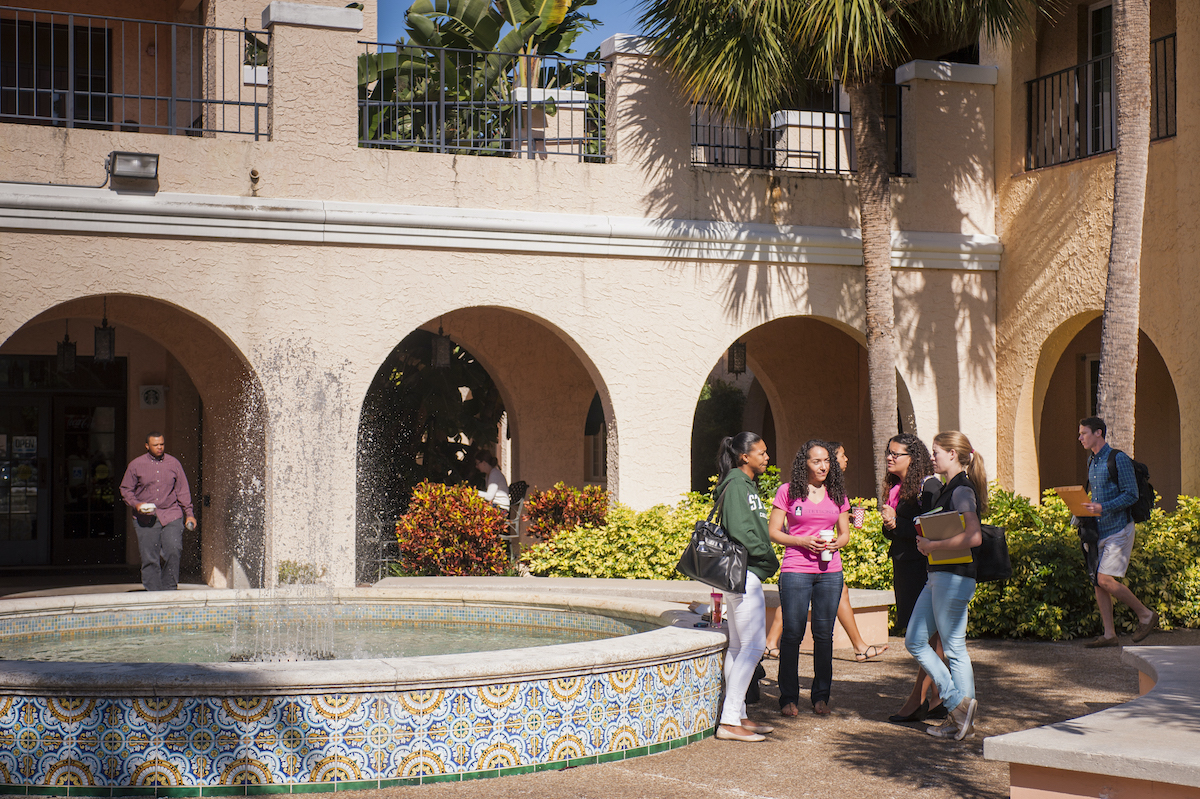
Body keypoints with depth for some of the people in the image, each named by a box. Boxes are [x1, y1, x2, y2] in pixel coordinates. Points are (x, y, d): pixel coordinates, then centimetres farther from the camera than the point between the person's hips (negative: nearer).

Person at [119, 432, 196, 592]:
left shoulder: (173, 464, 9)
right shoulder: (136, 465, 5)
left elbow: (183, 491, 13)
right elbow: (125, 489, 9)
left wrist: (189, 514, 8)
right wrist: (136, 504, -9)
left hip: (171, 515, 0)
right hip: (146, 518, 0)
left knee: (173, 550, -15)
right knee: (149, 558, -2)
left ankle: (169, 589, -1)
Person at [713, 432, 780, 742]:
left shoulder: (746, 485, 18)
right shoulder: (736, 485, -13)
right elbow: (739, 531, -22)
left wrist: (767, 560, 7)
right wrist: (769, 558, -12)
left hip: (743, 573, 10)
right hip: (743, 572, -10)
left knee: (739, 646, 12)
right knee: (753, 645, -11)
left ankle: (736, 716, 17)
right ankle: (730, 721, -10)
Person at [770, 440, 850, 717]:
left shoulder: (837, 494, 11)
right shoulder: (788, 492, 1)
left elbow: (845, 532, 17)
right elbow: (773, 532, 1)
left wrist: (836, 542, -5)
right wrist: (803, 541, -13)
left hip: (830, 571, 3)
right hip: (795, 570, -3)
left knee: (824, 634, 5)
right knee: (792, 633, -2)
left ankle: (821, 696, 15)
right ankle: (788, 697, 8)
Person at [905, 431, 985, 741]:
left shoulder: (962, 490, -15)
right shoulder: (947, 489, 15)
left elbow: (974, 536, -26)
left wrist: (933, 546, -20)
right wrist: (926, 542, 6)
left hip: (954, 578, -10)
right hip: (937, 576, 10)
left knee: (954, 648, -2)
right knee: (914, 640, 10)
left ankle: (962, 716, 8)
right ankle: (958, 702, 13)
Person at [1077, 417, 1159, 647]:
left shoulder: (1118, 459, -12)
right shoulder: (1091, 461, 15)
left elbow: (1131, 495, -16)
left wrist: (1102, 507, -23)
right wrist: (1086, 510, 7)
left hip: (1119, 529, -9)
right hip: (1099, 530, 9)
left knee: (1106, 580, -15)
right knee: (1098, 581, 4)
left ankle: (1146, 615, 3)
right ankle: (1109, 635, 9)